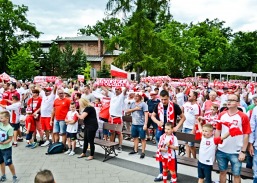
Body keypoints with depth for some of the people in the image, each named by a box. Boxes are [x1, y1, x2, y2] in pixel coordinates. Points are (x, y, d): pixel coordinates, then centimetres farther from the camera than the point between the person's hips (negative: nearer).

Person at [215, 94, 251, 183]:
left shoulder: (243, 117, -10)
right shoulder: (222, 115, 1)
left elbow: (246, 135, -8)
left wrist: (243, 151, -9)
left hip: (236, 152, -3)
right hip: (221, 150, 3)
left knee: (236, 174, 12)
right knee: (222, 172, 17)